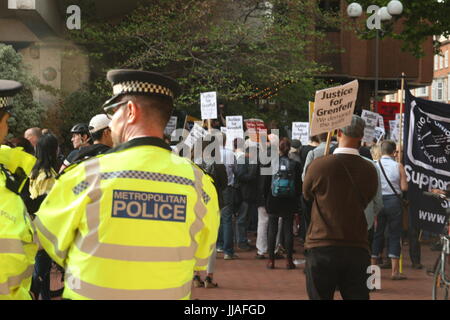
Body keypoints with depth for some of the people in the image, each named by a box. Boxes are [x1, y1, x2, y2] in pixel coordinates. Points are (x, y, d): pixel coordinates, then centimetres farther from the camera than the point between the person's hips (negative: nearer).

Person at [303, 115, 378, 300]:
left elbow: (307, 194, 10)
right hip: (357, 249, 2)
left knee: (320, 296, 5)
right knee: (357, 296, 5)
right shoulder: (369, 171, -1)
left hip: (321, 247, -2)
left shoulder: (319, 165, -8)